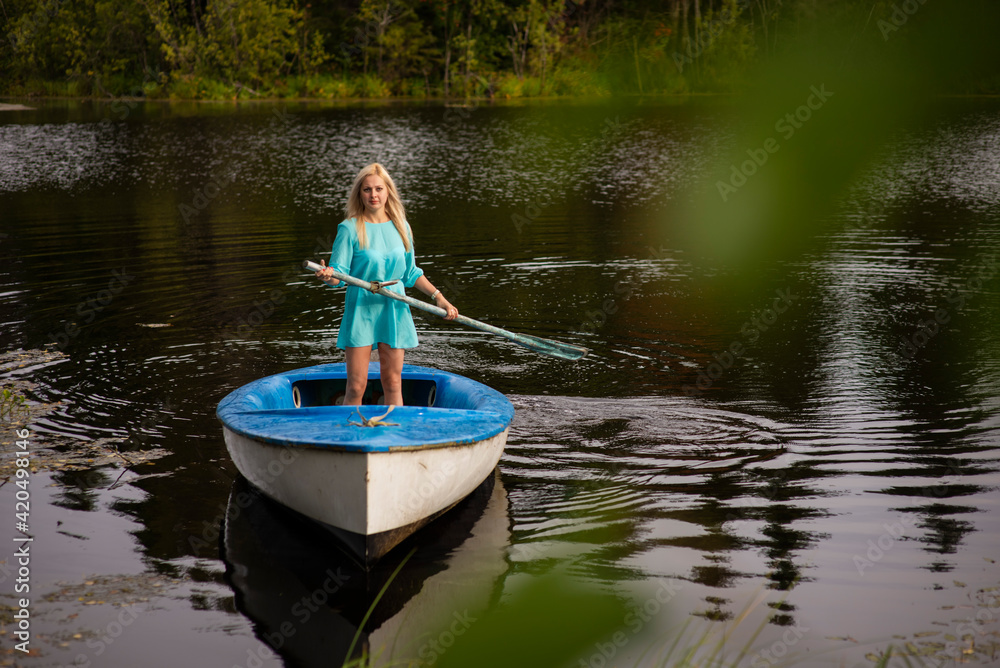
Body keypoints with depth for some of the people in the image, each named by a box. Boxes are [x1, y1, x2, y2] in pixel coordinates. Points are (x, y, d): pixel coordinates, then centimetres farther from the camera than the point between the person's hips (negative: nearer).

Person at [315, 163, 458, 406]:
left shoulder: (401, 227, 7)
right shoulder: (350, 229, -6)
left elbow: (410, 273, 16)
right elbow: (339, 273, -10)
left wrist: (438, 297, 10)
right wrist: (328, 275, -33)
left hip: (394, 310, 4)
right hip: (361, 311, -4)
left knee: (393, 384, 7)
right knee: (356, 386, -4)